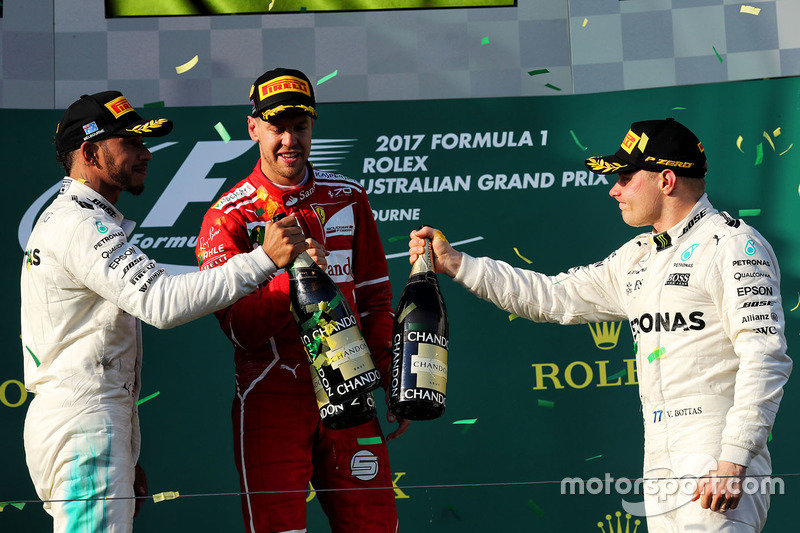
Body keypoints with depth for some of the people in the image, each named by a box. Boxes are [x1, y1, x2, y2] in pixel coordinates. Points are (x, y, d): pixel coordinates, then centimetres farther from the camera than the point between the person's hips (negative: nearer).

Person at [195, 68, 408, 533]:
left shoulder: (347, 197, 10)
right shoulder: (229, 216, -2)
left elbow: (375, 300, 15)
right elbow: (241, 329, -12)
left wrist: (394, 382, 11)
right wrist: (291, 275, -26)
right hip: (271, 400, -3)